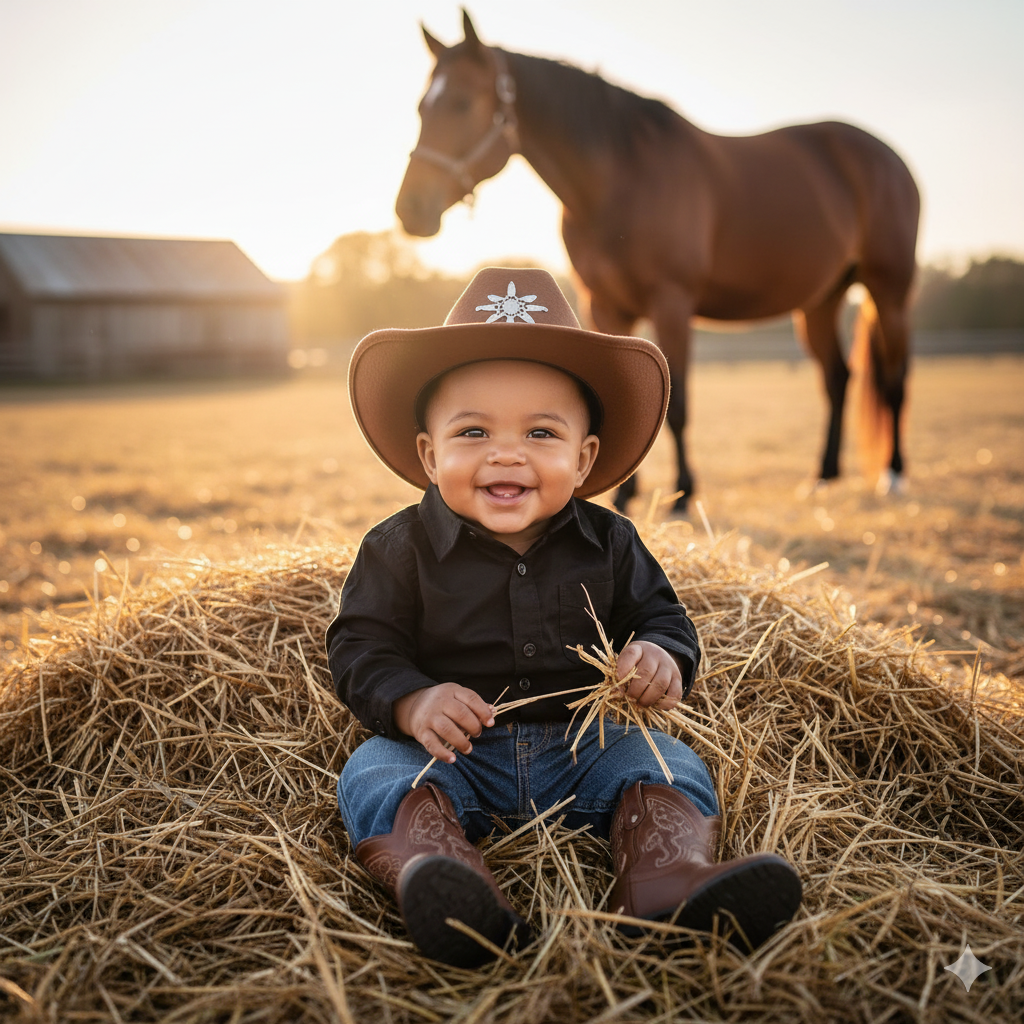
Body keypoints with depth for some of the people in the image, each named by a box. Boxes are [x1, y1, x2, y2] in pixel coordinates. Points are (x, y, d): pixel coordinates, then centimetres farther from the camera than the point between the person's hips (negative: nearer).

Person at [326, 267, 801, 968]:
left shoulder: (609, 543, 2)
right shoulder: (399, 548, -4)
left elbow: (661, 617, 9)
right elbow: (362, 649, -4)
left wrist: (661, 657, -17)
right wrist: (411, 702, -26)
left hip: (588, 746, 2)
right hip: (458, 752, -1)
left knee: (672, 767, -18)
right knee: (373, 773, -26)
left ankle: (666, 880, -44)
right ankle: (446, 887, -52)